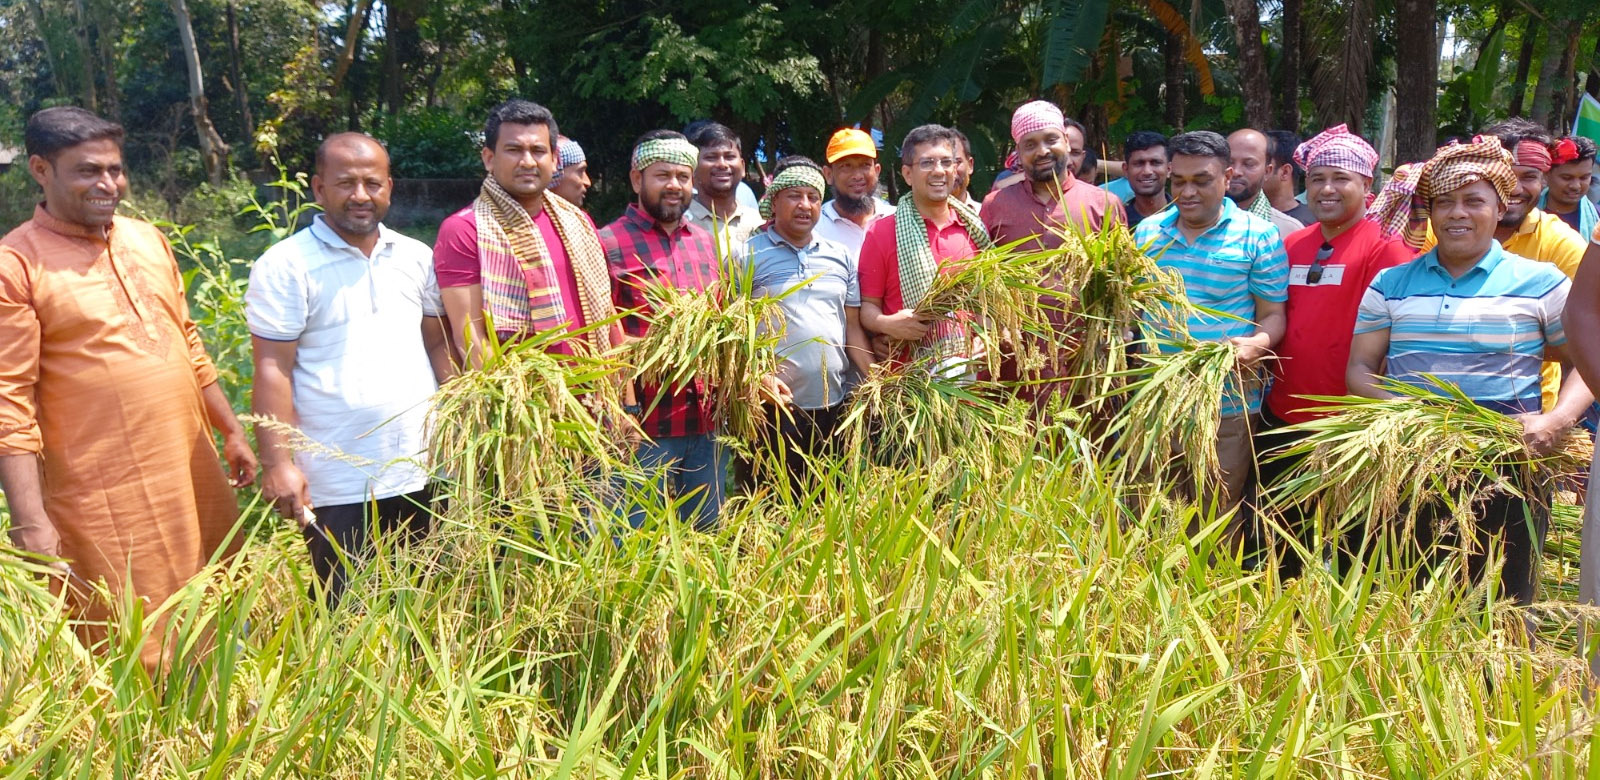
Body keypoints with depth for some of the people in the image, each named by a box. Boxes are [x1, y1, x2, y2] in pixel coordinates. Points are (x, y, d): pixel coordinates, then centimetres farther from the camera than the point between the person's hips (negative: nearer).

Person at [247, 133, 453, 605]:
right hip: (337, 490, -4)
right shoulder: (286, 266, -5)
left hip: (423, 473, 5)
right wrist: (277, 463, -15)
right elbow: (272, 369, -9)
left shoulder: (417, 257, 10)